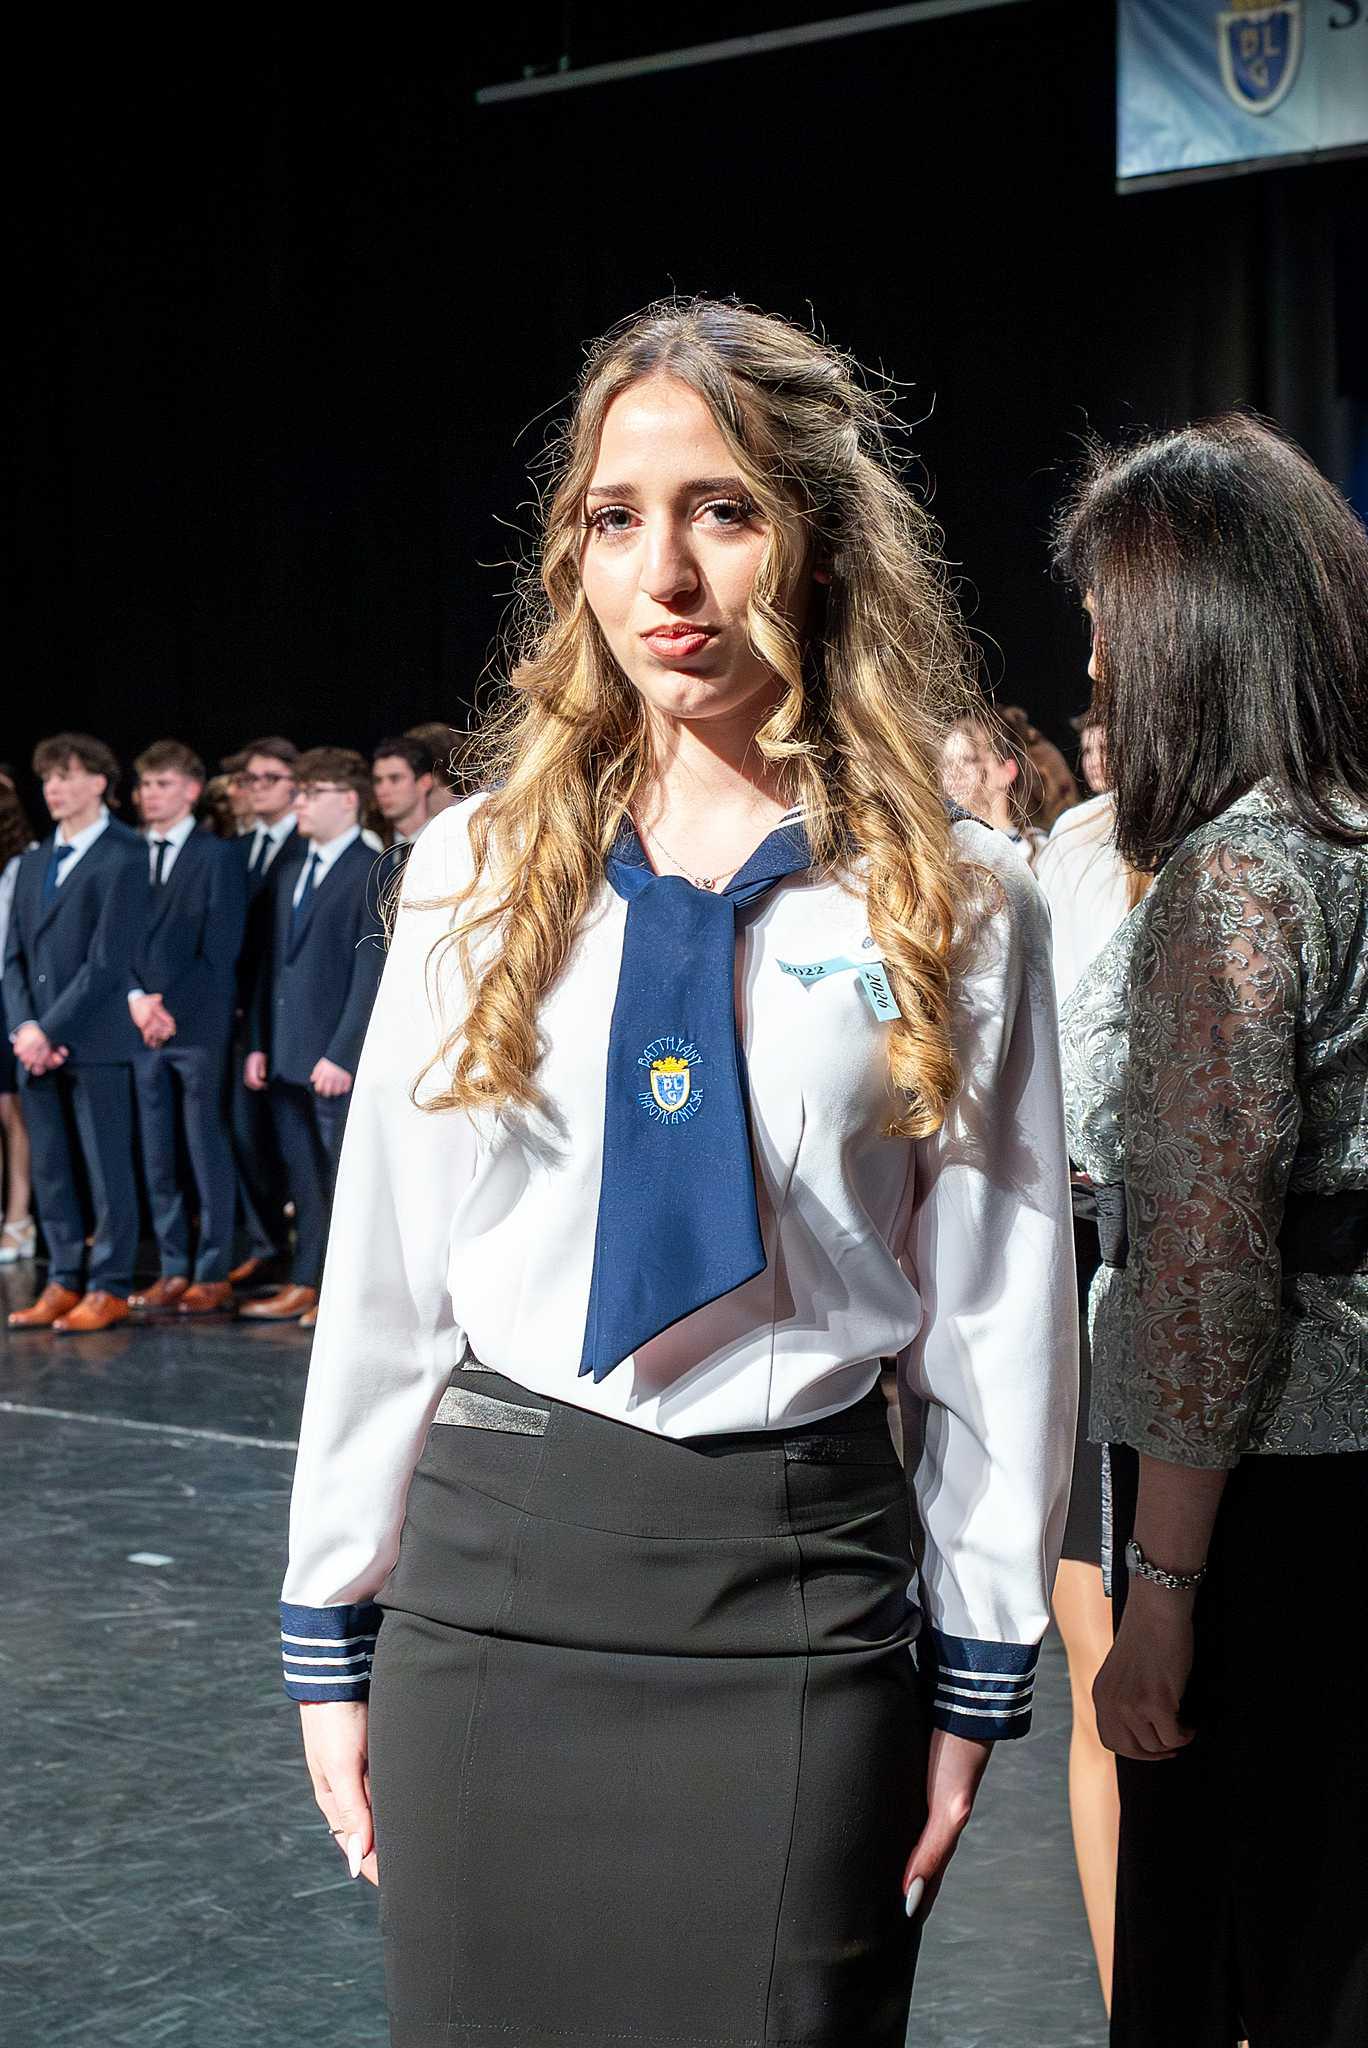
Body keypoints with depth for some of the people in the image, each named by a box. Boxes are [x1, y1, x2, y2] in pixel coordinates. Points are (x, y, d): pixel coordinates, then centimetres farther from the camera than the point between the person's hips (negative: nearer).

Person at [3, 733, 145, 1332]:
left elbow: (108, 960, -13)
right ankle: (65, 1282, 17)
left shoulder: (124, 857, -7)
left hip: (97, 1041, -7)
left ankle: (109, 1288, 6)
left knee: (107, 1169, -1)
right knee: (50, 1170, 9)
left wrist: (50, 1031, -14)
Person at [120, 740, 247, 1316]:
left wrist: (172, 1006, -13)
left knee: (208, 1154, -2)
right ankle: (174, 1269, 14)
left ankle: (213, 1274, 3)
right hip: (145, 1028, 5)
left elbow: (220, 950, -7)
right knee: (157, 1158, 7)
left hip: (199, 1026, -5)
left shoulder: (218, 857, -1)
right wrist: (136, 998, -8)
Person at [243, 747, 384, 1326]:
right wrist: (258, 1043, 11)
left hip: (337, 1059, -7)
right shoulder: (288, 872, 17)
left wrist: (342, 1055, -18)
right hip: (286, 1055, 7)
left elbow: (371, 973, -14)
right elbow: (270, 963, 18)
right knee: (304, 1176, 12)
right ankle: (306, 1284, 18)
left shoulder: (374, 874, -8)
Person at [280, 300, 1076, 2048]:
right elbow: (383, 1264, 5)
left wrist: (979, 1674, 3)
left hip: (799, 1592, -1)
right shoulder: (480, 870, 3)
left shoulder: (953, 904, -2)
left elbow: (994, 1311, 1)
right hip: (490, 1573, 2)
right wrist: (330, 1632, 6)